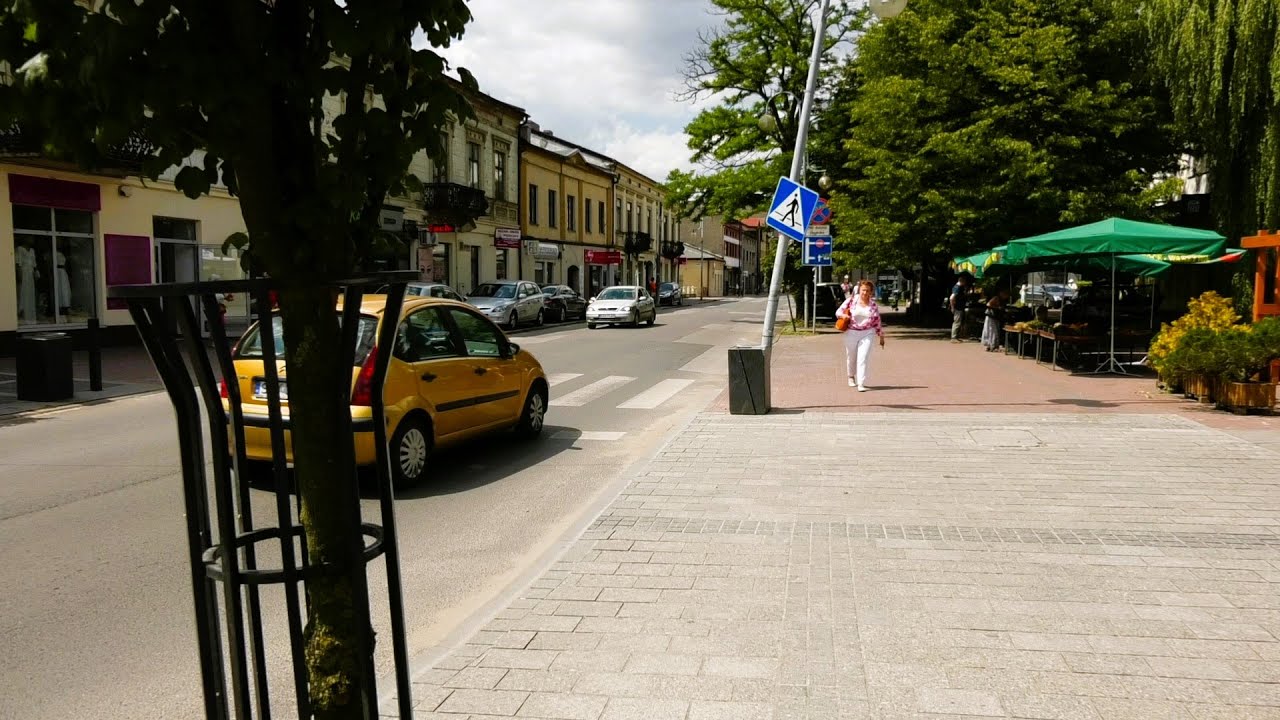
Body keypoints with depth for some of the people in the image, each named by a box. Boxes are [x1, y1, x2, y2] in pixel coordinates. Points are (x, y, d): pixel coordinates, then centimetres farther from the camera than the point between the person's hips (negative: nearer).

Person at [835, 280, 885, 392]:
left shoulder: (873, 304, 3)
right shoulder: (851, 300, -3)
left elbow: (877, 320, 11)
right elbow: (838, 311, 1)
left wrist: (881, 336, 14)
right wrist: (843, 315, -23)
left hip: (867, 333, 0)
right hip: (851, 333, 0)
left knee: (863, 358, -11)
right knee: (851, 357, 14)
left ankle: (861, 384, -12)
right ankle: (851, 376, 41)